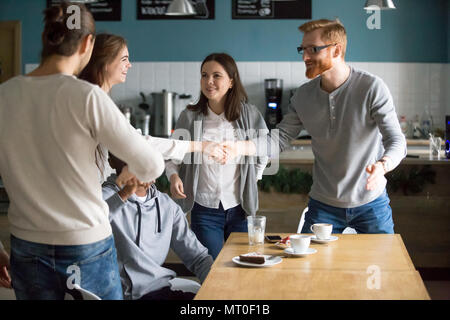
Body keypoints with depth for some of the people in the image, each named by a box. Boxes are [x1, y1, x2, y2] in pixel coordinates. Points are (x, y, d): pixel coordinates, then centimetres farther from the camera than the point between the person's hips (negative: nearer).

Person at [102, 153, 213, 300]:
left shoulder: (167, 204, 13)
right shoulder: (106, 197, -5)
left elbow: (198, 256, 13)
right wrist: (124, 194, -30)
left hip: (163, 289, 6)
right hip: (127, 294, -6)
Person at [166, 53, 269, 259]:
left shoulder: (249, 115, -1)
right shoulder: (189, 117, -3)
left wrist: (254, 177, 10)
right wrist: (173, 176, -12)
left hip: (240, 210, 1)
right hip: (204, 209, -1)